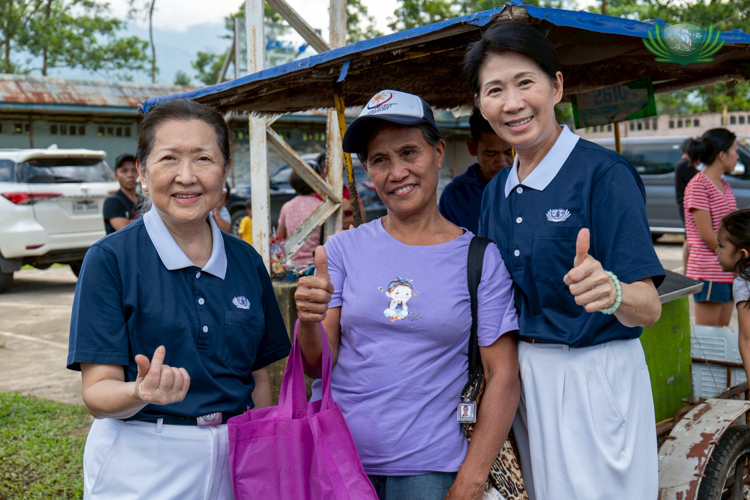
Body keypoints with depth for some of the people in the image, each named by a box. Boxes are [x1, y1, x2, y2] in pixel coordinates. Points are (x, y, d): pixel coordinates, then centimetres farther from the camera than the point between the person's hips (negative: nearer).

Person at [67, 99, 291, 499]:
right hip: (141, 467, -3)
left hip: (235, 463, 4)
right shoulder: (110, 259, -10)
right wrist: (142, 393, -32)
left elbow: (259, 378, 9)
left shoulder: (246, 261, 2)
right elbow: (98, 395, -12)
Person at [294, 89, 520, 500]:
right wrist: (309, 322, -20)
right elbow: (318, 367, 1)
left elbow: (503, 377, -3)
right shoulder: (344, 249, 1)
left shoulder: (481, 259, -2)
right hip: (335, 464, 1)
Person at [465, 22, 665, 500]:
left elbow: (648, 308, -19)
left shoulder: (603, 173, -14)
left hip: (594, 380, -6)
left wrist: (612, 292, -39)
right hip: (522, 377, 6)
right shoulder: (496, 191, 6)